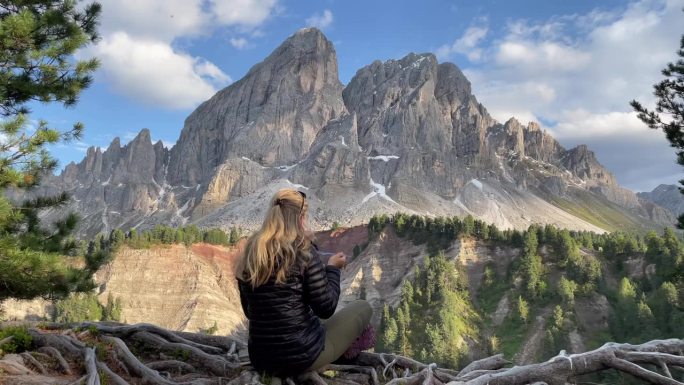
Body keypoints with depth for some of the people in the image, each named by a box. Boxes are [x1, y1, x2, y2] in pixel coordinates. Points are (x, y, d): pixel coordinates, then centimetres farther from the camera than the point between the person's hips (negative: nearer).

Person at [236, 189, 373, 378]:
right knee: (363, 308, 15)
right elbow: (325, 309, -13)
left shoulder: (250, 253, 1)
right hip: (302, 356, -6)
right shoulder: (303, 250, -16)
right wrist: (333, 268, 4)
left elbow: (250, 312, 11)